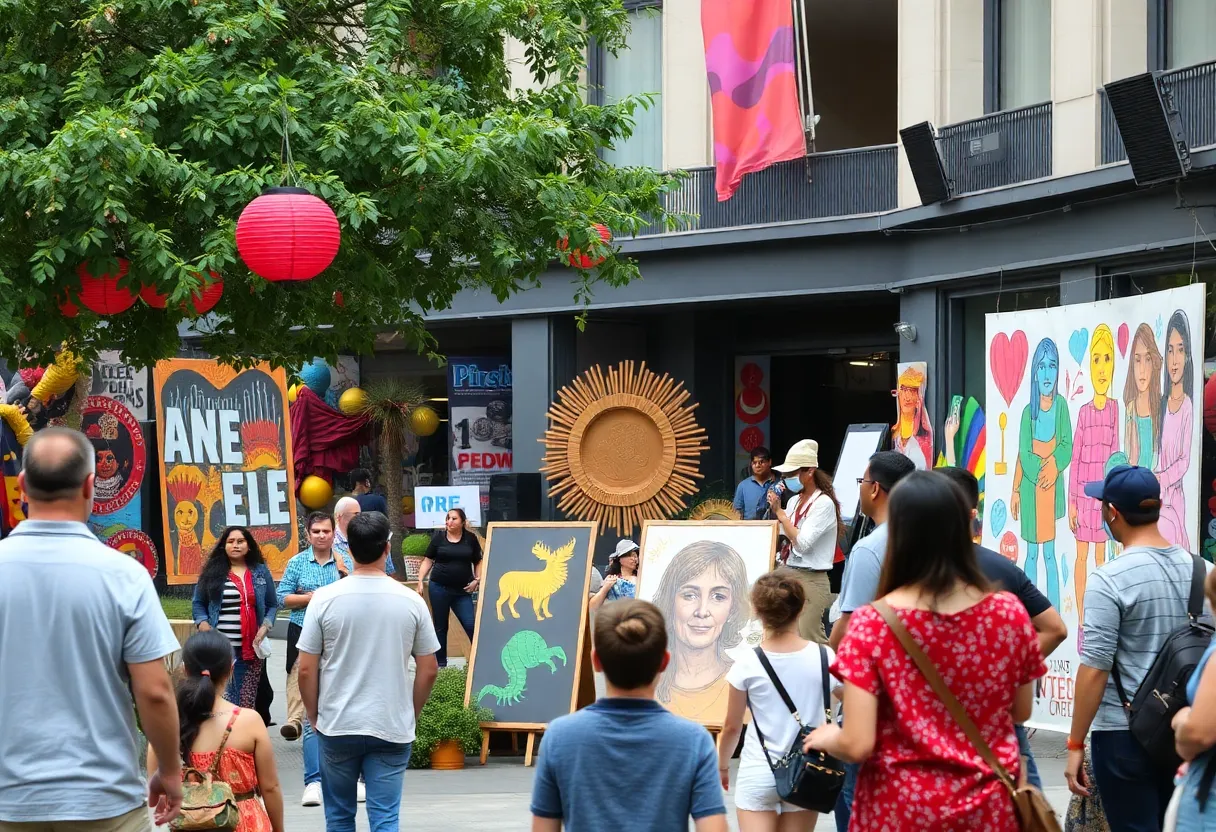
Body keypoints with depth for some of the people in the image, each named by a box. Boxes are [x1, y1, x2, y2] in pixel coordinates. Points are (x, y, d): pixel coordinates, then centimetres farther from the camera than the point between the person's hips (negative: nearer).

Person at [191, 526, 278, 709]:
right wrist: (203, 624, -8)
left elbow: (272, 605, 13)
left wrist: (265, 627, -3)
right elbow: (198, 603, 10)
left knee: (248, 700, 4)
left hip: (251, 647, 2)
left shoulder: (261, 572, 11)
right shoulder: (212, 572, 6)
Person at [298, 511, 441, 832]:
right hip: (393, 729, 0)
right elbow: (428, 671, 2)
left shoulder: (326, 598, -7)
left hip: (337, 726, 0)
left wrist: (315, 716, 10)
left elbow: (306, 670, -5)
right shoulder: (410, 601, -4)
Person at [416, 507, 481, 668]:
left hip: (462, 591, 0)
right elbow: (428, 561, 4)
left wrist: (477, 580, -1)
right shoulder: (438, 537, 1)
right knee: (440, 627, 8)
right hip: (439, 588, 0)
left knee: (471, 625, -9)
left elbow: (478, 562, 13)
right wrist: (420, 581, -5)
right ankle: (441, 663, 16)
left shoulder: (471, 539, 3)